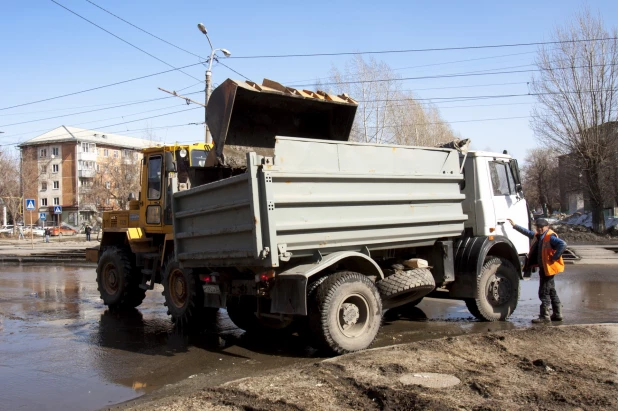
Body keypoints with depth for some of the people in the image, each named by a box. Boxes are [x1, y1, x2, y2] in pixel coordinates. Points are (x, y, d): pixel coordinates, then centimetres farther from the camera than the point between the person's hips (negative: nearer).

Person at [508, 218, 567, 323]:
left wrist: (554, 258, -27)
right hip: (543, 268, 10)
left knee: (544, 293, -6)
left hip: (548, 268, -10)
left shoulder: (550, 237, -17)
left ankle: (544, 316, 0)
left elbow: (563, 244, -32)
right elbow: (527, 232, 27)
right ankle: (557, 314, 25)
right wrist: (515, 226, 27)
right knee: (551, 292, 16)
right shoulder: (537, 236, 11)